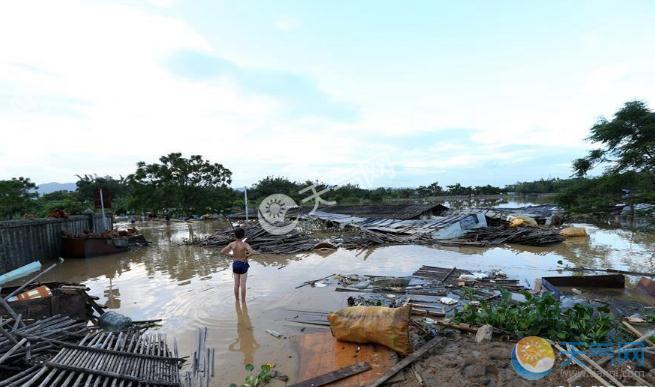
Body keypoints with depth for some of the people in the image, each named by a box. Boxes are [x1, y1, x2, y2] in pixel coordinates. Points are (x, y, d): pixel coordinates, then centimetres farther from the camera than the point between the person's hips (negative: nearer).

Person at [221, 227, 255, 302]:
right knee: (243, 285, 5)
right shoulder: (245, 244, -20)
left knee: (236, 284, 16)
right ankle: (243, 301, 14)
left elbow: (222, 252, -6)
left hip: (235, 265, 4)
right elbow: (252, 252, -35)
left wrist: (231, 254, 7)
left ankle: (237, 300, 26)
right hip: (243, 265, -4)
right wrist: (247, 255, -14)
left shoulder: (232, 244, -8)